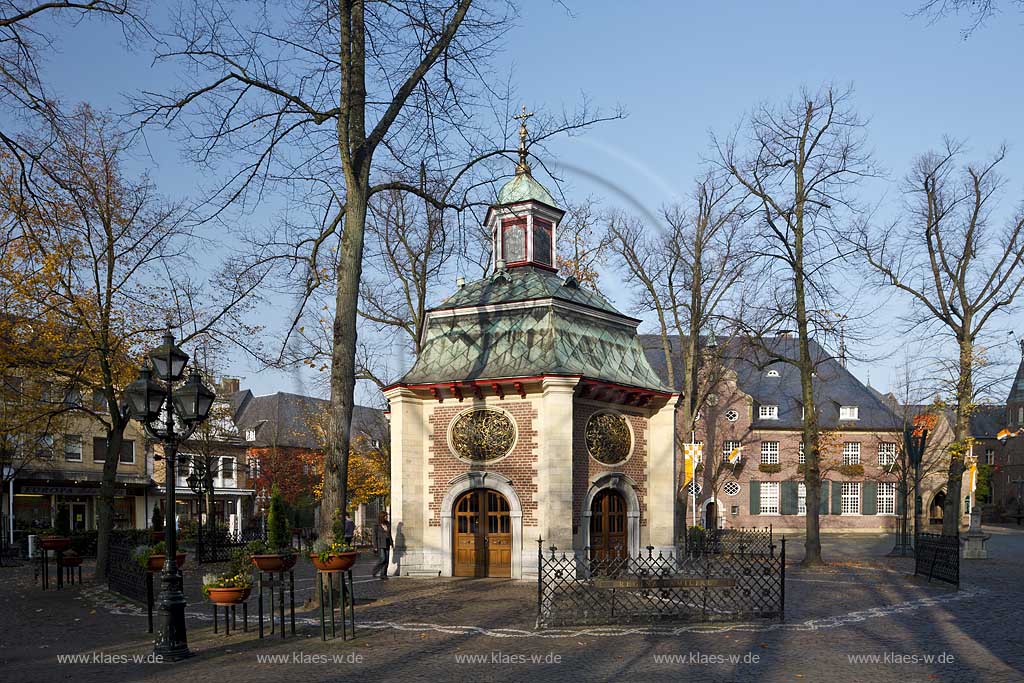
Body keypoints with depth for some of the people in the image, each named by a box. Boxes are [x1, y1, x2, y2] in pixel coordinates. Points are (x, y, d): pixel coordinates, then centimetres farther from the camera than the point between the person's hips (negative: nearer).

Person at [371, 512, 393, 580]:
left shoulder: (388, 524, 12)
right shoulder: (377, 525, -5)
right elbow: (375, 536, -6)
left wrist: (391, 543, 13)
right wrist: (375, 547, -10)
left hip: (387, 544, 6)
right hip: (380, 544, -6)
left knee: (386, 560, 2)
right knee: (382, 559, -14)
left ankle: (383, 575, 8)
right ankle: (375, 570, 8)